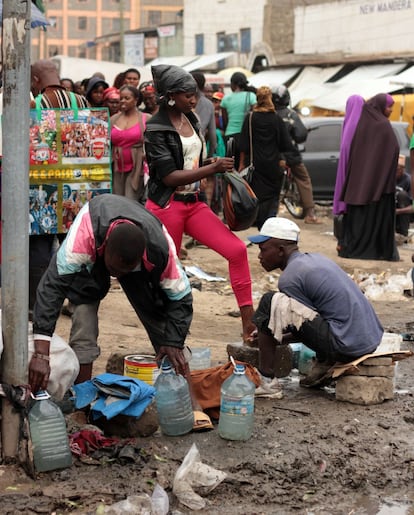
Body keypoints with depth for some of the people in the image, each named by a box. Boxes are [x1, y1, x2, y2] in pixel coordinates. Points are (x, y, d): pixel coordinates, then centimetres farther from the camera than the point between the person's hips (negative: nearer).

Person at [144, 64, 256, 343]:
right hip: (166, 207, -6)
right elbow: (169, 176, -19)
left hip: (195, 203, 6)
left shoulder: (191, 119, 11)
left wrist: (212, 165, 5)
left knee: (237, 250, -7)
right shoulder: (156, 129, -10)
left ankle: (249, 323, -4)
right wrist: (212, 168, -21)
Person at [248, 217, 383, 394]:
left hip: (346, 346, -9)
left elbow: (310, 324, -2)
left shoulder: (290, 277, -9)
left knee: (270, 303, -8)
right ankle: (324, 365, 16)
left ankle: (266, 381, -6)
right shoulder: (315, 259, 18)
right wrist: (273, 335, 29)